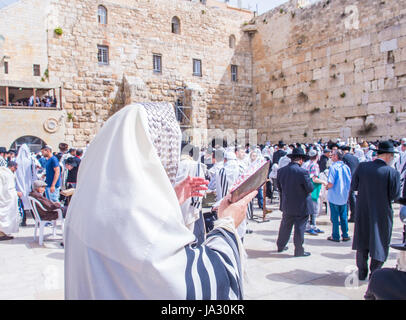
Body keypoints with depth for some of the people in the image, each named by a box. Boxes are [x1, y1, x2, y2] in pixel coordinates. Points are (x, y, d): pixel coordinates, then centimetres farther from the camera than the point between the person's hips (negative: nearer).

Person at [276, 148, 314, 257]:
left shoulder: (281, 170, -3)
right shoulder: (303, 172, -21)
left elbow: (279, 186, 6)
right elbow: (310, 188, -15)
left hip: (287, 205, 5)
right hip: (301, 206, -5)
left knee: (285, 226, 20)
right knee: (299, 228, 7)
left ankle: (280, 246, 33)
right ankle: (299, 251, 17)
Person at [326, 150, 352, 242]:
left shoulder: (333, 167, -17)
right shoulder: (346, 167, 1)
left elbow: (331, 183, -21)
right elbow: (350, 182, 7)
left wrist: (327, 187, -1)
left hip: (334, 197, -5)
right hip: (344, 196, 5)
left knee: (335, 217, 6)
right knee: (344, 216, 15)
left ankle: (335, 236, 14)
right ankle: (345, 235, 21)